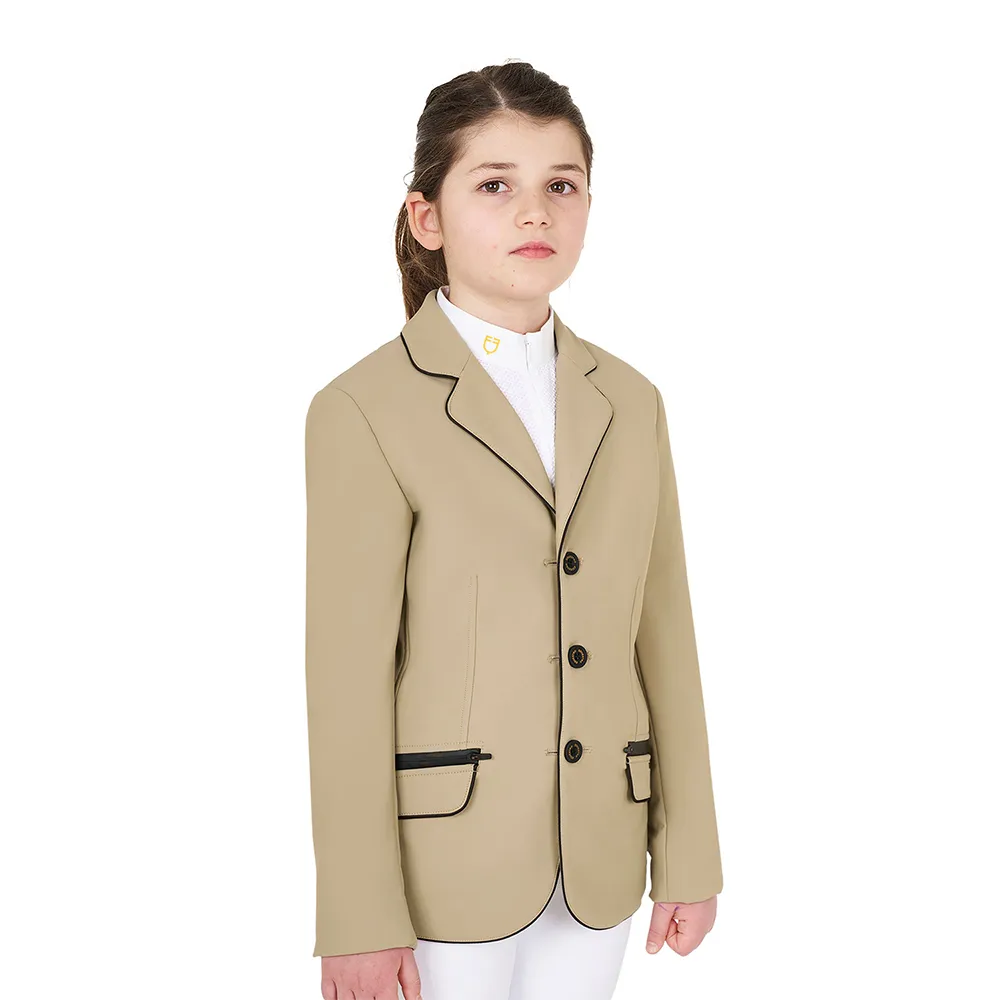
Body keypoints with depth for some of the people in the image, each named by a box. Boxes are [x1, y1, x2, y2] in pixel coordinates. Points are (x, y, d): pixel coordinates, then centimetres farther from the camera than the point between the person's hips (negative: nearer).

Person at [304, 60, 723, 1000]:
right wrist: (360, 920, -11)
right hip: (445, 865, -4)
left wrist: (689, 852, 8)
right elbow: (349, 679, -11)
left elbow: (663, 639, 8)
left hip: (598, 869, 5)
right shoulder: (362, 412, -8)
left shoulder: (630, 402, 8)